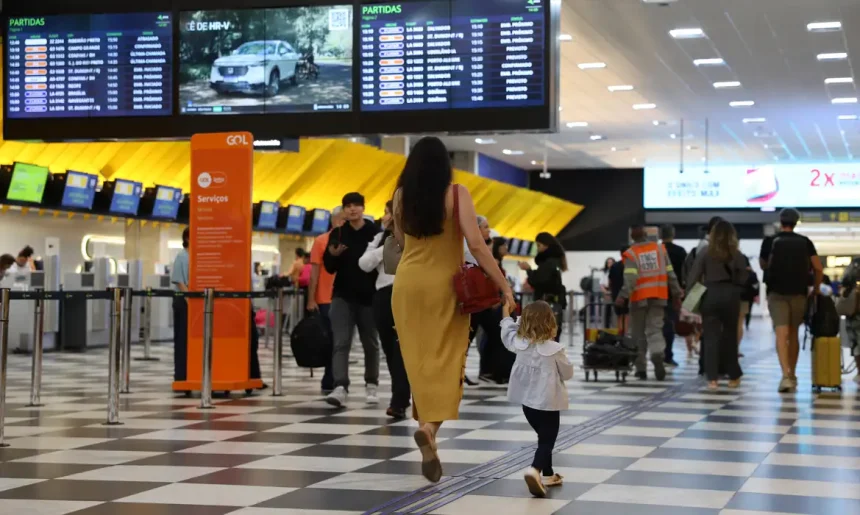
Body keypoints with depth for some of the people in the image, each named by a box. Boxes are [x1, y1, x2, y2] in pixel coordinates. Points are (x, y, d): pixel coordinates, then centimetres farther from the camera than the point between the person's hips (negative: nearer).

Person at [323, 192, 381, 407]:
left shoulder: (376, 233, -3)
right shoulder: (338, 234, 5)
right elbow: (330, 267, 6)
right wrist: (333, 255, -15)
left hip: (369, 297, -1)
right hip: (343, 296, 2)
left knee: (370, 343, 12)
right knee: (341, 343, -9)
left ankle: (371, 384, 28)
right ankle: (340, 387, -17)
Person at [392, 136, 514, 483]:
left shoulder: (401, 195, 1)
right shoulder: (457, 193, -10)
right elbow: (476, 244, -16)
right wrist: (504, 286, -13)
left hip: (408, 282, 3)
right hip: (444, 284, -3)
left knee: (417, 356, 12)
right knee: (444, 357, -1)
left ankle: (427, 423, 16)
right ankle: (431, 425, -22)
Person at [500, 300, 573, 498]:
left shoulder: (520, 344, -2)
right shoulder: (554, 349, -15)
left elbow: (508, 333, 20)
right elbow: (567, 373, -3)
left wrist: (507, 315, 35)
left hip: (527, 401, 6)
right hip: (548, 402, -6)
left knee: (544, 438, 22)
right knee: (547, 441, -6)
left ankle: (548, 474, 31)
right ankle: (535, 470, -30)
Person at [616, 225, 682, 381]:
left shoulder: (631, 253, -5)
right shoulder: (660, 248, 6)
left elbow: (630, 278, -18)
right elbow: (670, 273, 6)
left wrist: (623, 296, -24)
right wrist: (676, 294, 10)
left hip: (639, 298, -2)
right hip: (658, 297, 2)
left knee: (639, 333, 9)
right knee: (655, 329, 2)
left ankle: (641, 368, 11)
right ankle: (658, 356, -26)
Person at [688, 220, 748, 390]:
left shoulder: (705, 253, -1)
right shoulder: (737, 255, 1)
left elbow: (694, 277, -4)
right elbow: (743, 279, 0)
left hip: (710, 295, -1)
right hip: (730, 295, 1)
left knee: (711, 336, 2)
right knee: (730, 335, 12)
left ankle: (712, 377, -5)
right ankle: (733, 376, 20)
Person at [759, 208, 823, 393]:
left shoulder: (769, 242, 0)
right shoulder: (805, 242, 3)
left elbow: (763, 265, 14)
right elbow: (818, 269, 1)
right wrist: (815, 289, 13)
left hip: (777, 292, -2)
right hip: (799, 293, 2)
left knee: (781, 334, -9)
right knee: (793, 334, 15)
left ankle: (786, 375, -25)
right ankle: (792, 375, 21)